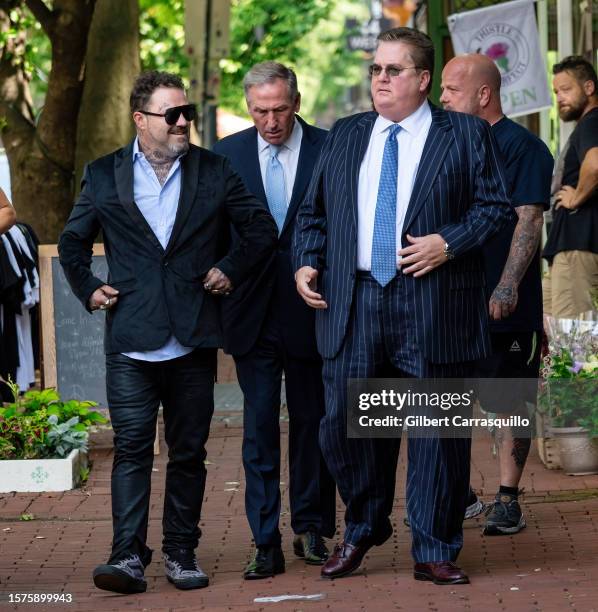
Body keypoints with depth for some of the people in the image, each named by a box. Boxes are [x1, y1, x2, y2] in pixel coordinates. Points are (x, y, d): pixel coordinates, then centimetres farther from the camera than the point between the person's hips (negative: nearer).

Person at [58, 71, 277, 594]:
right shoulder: (104, 176, 7)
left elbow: (262, 230, 14)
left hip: (194, 339, 1)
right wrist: (88, 289, 6)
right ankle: (128, 556, -11)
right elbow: (73, 242, 18)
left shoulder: (214, 172, 7)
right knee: (132, 447, -8)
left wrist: (231, 270, 2)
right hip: (131, 341, -1)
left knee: (188, 451, 6)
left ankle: (181, 553, 14)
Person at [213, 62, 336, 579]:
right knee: (259, 428, 1)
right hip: (252, 315, 1)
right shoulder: (228, 154, 3)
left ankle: (311, 529, 24)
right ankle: (266, 544, 4)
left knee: (312, 423, 10)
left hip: (311, 310, -1)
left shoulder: (329, 150, -3)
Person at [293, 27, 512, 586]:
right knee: (344, 424, 4)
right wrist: (306, 263, 4)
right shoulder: (344, 137, 16)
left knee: (436, 430, 1)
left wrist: (449, 242, -14)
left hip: (432, 305, -3)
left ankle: (434, 553, 11)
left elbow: (495, 206, 0)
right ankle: (362, 530, 27)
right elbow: (313, 212, 20)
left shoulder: (466, 135, 4)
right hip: (353, 304, 3)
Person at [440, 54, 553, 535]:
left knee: (512, 400, 1)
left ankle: (508, 499, 6)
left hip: (505, 304, -6)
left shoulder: (523, 147, -8)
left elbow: (528, 221, -16)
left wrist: (508, 287, -25)